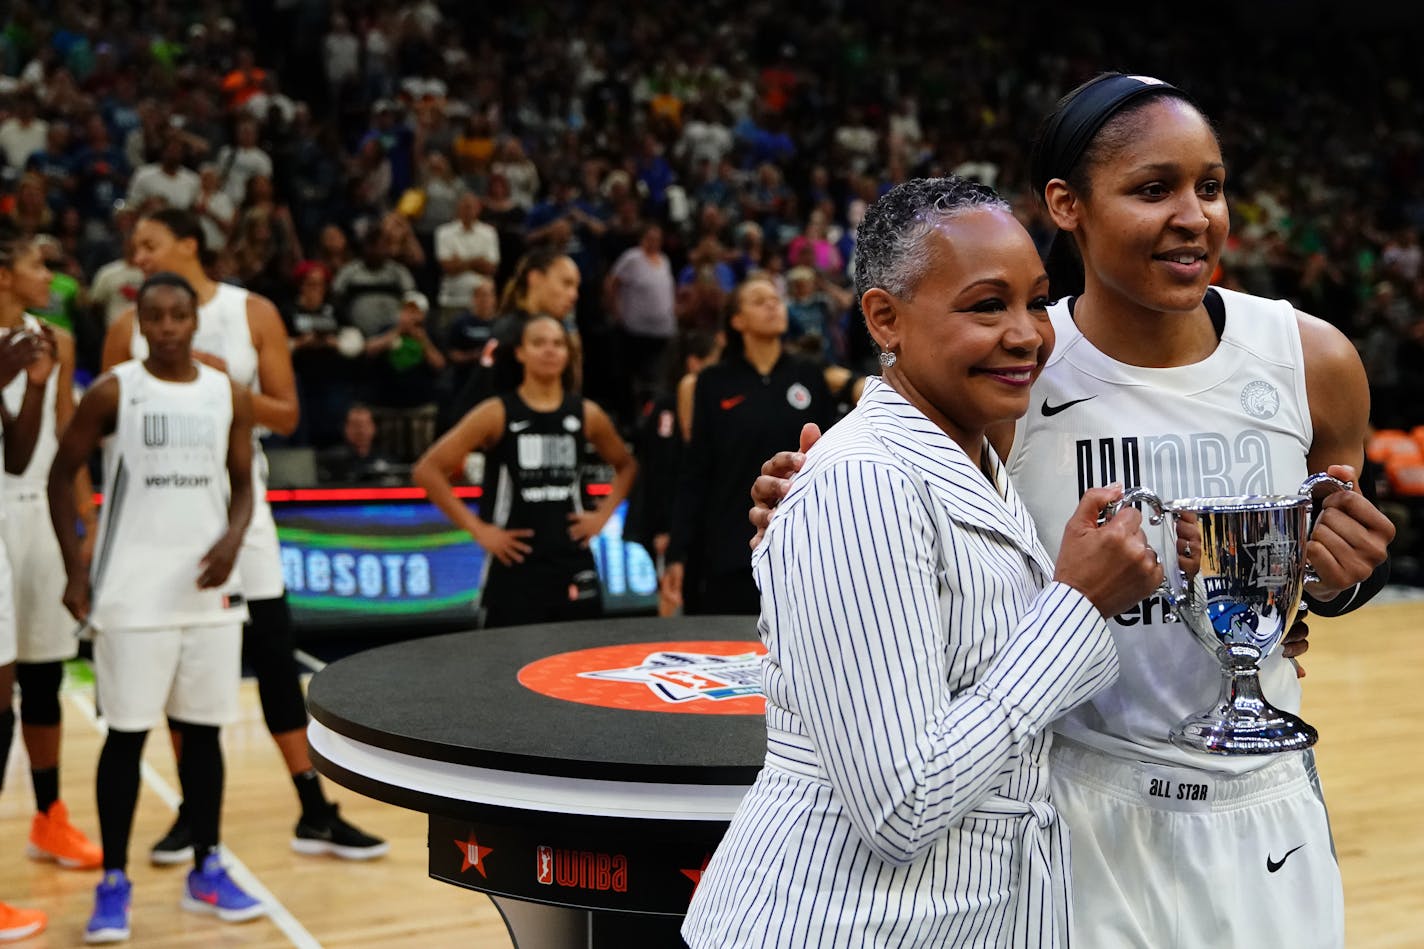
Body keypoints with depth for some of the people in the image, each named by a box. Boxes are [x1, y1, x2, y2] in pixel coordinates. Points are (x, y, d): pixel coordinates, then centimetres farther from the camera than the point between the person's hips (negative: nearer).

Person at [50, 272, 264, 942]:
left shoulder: (229, 396, 5)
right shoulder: (112, 392, -4)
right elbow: (62, 474, 2)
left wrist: (232, 539, -8)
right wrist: (75, 569, -5)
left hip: (208, 587, 3)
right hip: (132, 591, -3)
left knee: (203, 731, 9)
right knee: (127, 734, 1)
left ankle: (207, 873, 20)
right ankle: (114, 882, 12)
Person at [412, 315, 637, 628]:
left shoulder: (586, 414, 5)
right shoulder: (497, 413, -5)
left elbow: (626, 465, 23)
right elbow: (427, 470, -8)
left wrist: (603, 514, 7)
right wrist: (477, 529, -11)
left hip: (574, 565, 4)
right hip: (514, 566, -3)